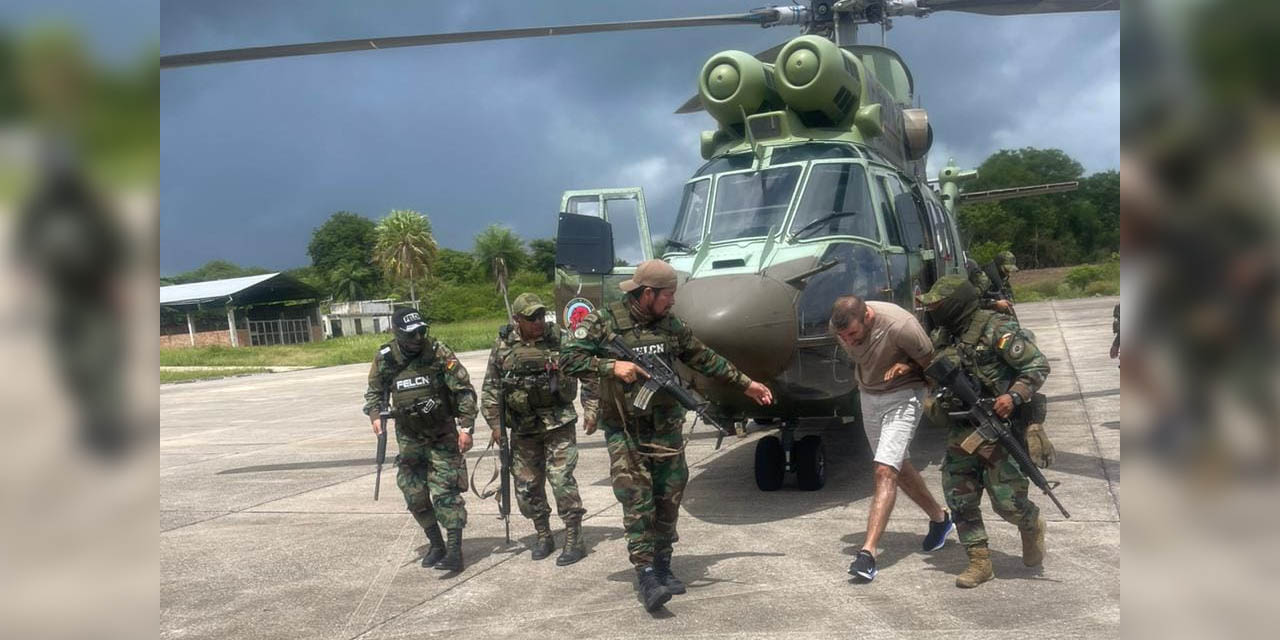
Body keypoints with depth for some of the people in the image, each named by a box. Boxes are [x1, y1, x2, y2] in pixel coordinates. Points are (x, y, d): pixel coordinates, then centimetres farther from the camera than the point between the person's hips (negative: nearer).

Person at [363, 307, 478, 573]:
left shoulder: (438, 353, -15)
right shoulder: (386, 359, -6)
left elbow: (464, 390, -13)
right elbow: (375, 391, 9)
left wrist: (466, 428, -18)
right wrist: (375, 415, -11)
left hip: (442, 434, -4)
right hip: (409, 437, 4)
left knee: (446, 491, -10)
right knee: (414, 494, 7)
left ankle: (454, 551, -8)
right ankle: (436, 544, 24)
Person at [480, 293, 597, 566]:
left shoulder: (560, 341, -5)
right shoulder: (503, 346, 1)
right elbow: (490, 388, 7)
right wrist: (495, 424, 3)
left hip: (558, 423, -3)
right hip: (522, 428, 3)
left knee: (562, 481, -8)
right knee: (526, 486, 10)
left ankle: (574, 540, 2)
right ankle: (543, 536, 27)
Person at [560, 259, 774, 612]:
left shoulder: (670, 324, 6)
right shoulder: (603, 321, -8)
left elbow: (704, 358, 16)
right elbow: (568, 359, -11)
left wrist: (745, 383, 18)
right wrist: (612, 366, -23)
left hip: (666, 428, 5)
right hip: (624, 430, -5)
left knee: (668, 499, 7)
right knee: (637, 500, -9)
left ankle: (663, 566, 21)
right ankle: (645, 576, -5)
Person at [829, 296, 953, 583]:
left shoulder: (900, 326, -31)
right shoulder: (839, 325, -14)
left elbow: (932, 364, -13)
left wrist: (907, 366, -27)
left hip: (902, 396, -6)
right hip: (868, 395, 7)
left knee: (885, 471, -17)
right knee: (897, 467, 17)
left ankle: (868, 552, -18)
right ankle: (939, 518, 40)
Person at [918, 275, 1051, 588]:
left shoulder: (996, 329, -12)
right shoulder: (945, 337, 10)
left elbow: (1038, 365, -13)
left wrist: (1014, 395, -26)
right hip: (963, 431, 7)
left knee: (1007, 501, -3)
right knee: (959, 497, 2)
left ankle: (1032, 527, 31)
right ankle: (979, 562, 14)